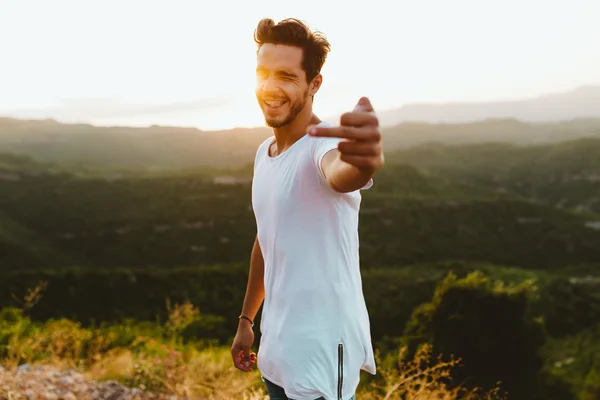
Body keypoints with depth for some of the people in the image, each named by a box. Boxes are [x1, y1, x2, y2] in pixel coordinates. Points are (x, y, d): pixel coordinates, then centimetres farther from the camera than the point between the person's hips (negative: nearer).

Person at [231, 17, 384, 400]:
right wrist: (246, 319, 19)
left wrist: (362, 162, -67)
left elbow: (340, 173, -44)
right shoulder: (263, 153, 6)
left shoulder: (324, 145, -19)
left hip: (321, 356, -7)